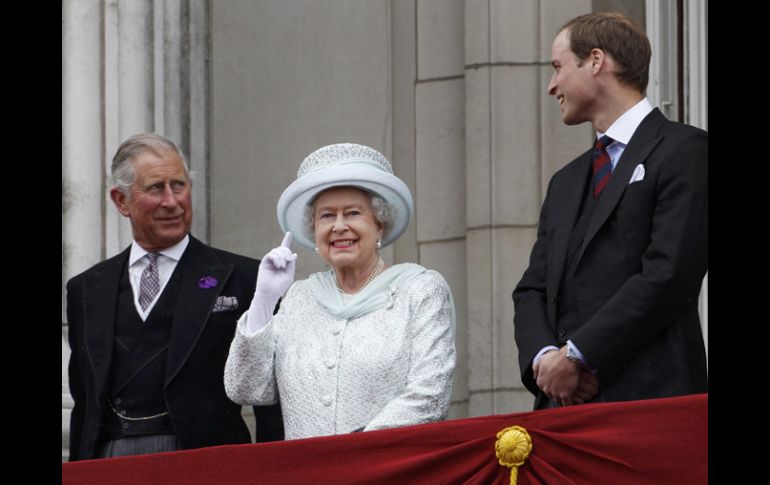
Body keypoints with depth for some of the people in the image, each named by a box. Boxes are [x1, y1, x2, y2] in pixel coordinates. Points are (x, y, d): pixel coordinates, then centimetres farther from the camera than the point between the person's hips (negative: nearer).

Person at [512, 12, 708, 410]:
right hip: (561, 402, 6)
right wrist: (543, 357, -3)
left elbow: (668, 275, -11)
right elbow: (532, 290, 19)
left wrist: (577, 355, -11)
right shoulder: (565, 183, 25)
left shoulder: (685, 150, 0)